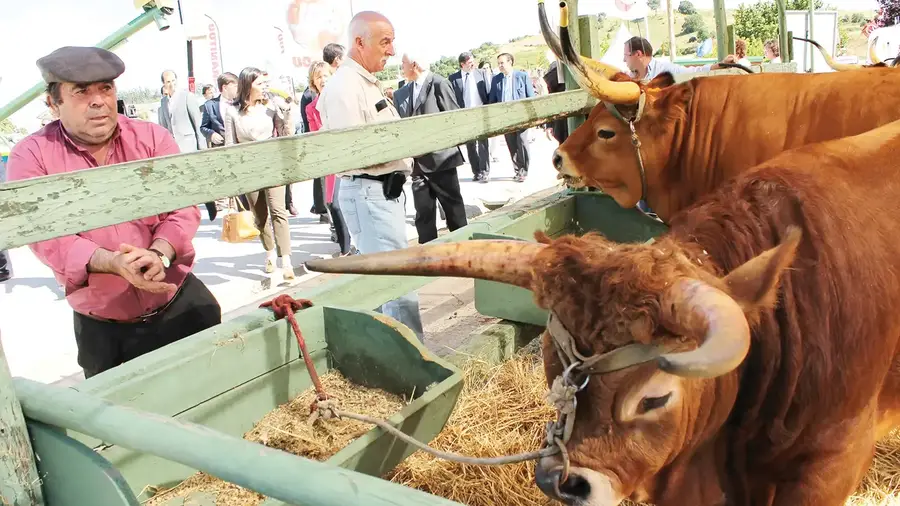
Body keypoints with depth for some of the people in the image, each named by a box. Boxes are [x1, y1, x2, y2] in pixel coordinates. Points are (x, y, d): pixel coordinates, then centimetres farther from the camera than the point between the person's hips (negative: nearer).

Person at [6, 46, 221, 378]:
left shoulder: (152, 137, -2)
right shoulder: (31, 156, -6)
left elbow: (183, 207, -9)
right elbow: (47, 237, -15)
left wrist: (159, 254, -29)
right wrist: (113, 263, -32)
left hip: (183, 304, 1)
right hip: (101, 328, -1)